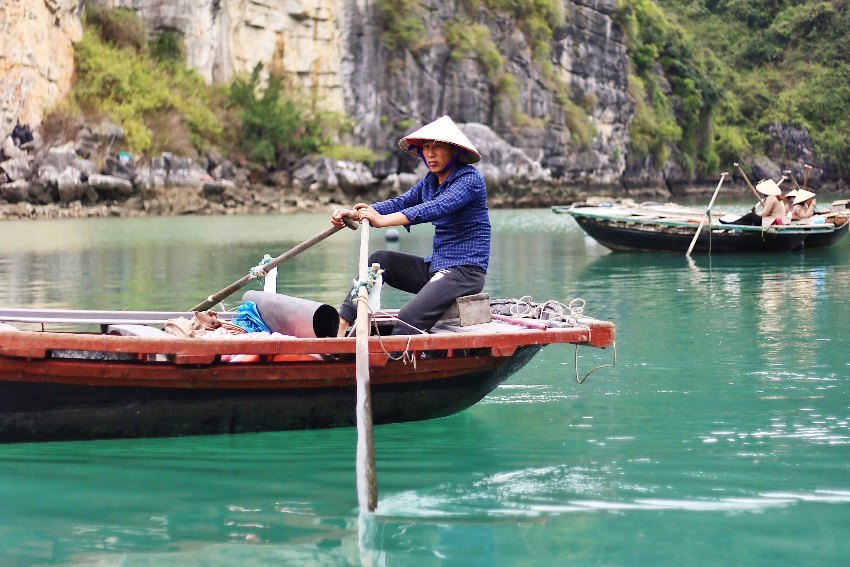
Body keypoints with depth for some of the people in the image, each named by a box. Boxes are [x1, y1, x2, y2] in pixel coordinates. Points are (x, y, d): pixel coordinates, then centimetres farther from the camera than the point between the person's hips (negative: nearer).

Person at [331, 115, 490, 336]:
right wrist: (354, 213, -16)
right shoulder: (430, 181, 14)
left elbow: (438, 207, -28)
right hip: (436, 267, 9)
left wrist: (383, 220, -38)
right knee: (380, 259, -3)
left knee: (408, 320, -26)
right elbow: (400, 203, 1)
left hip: (466, 272, -9)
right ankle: (340, 328, -12)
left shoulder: (470, 178, -12)